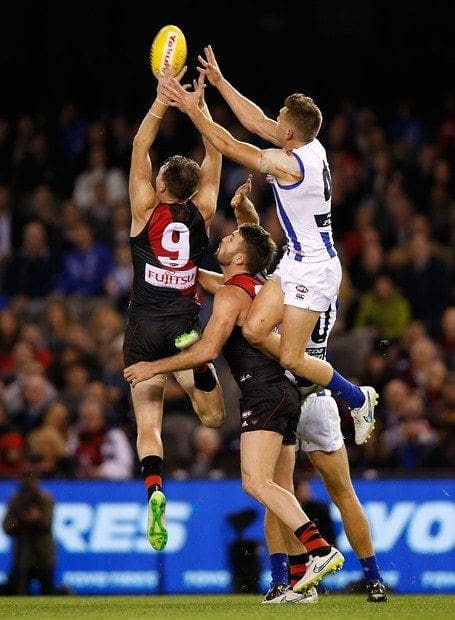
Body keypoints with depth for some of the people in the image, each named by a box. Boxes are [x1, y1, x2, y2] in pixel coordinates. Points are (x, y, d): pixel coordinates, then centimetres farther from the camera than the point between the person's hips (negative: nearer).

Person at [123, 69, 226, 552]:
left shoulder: (146, 210, -2)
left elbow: (139, 148, 2)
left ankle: (154, 489, -27)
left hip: (144, 328, -1)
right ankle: (200, 365, -23)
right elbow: (213, 157, 12)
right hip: (184, 325, 1)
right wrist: (200, 106, 10)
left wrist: (163, 99, 2)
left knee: (148, 423, -2)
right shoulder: (201, 215, 3)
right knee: (214, 418, 7)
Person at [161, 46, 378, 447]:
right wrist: (219, 81, 16)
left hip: (314, 268, -9)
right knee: (254, 330, 2)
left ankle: (358, 398, 11)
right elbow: (254, 122, 13)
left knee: (291, 358, -6)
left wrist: (193, 109, -9)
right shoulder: (312, 147, 1)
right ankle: (309, 376, 20)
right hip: (295, 261, 9)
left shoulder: (288, 164, -24)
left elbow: (229, 147, -15)